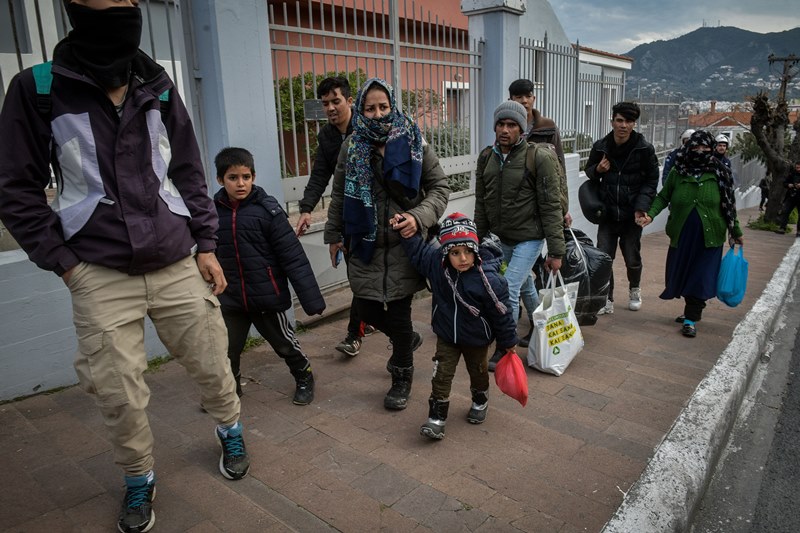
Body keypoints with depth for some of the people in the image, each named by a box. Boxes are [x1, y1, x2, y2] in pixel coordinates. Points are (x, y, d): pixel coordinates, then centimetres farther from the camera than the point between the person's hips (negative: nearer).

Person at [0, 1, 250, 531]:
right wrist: (65, 262, -4)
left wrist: (206, 244, 6)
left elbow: (190, 173, 10)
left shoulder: (158, 86, 5)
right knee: (120, 393, 3)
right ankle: (139, 479, 30)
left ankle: (230, 431, 41)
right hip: (100, 275, -2)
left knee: (213, 364, 11)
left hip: (177, 264, 2)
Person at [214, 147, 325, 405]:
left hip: (267, 296, -3)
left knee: (284, 343, 14)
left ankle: (304, 379, 40)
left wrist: (311, 298, -15)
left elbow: (293, 256, -13)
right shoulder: (213, 211, -1)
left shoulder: (267, 209, -12)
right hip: (231, 299, 3)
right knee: (226, 350, 10)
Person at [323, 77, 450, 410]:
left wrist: (419, 217, -17)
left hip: (404, 244, -3)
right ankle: (407, 340, 40)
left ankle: (402, 376, 26)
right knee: (366, 307, 7)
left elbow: (440, 187, -1)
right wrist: (334, 235, 12)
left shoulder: (413, 141, -4)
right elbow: (339, 195, 12)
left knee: (398, 310, 1)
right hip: (365, 245, 3)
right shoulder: (352, 147, 4)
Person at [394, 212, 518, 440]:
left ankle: (480, 401, 50)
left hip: (476, 338, -2)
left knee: (478, 371, 22)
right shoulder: (436, 262, -20)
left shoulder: (488, 279, -31)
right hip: (446, 335, 2)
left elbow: (501, 312, -19)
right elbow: (418, 250, 1)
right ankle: (437, 416, 14)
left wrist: (508, 341, -8)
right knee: (441, 374, 1)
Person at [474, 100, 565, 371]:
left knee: (509, 289, -12)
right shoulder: (486, 157, 2)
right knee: (524, 286, 21)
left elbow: (551, 206, -15)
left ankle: (504, 349, 5)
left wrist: (556, 251, -16)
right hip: (503, 238, 6)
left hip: (529, 238, -6)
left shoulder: (539, 158, -15)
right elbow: (481, 204, 10)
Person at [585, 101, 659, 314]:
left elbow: (651, 181, -2)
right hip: (608, 213, 2)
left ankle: (634, 290, 38)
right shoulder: (600, 147, -1)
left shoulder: (645, 149, -7)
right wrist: (597, 169, -9)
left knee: (632, 258, 9)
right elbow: (589, 170, 15)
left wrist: (641, 206, -14)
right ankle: (607, 300, 10)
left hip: (632, 215, -1)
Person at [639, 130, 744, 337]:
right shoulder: (677, 172, 1)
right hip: (682, 235, 2)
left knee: (701, 277, -3)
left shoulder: (720, 173, 1)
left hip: (709, 236, -1)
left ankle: (691, 319, 5)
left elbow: (729, 205, 7)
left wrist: (736, 232, 12)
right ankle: (693, 311, 30)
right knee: (682, 274, 10)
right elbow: (663, 197, 4)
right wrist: (651, 214, -14)